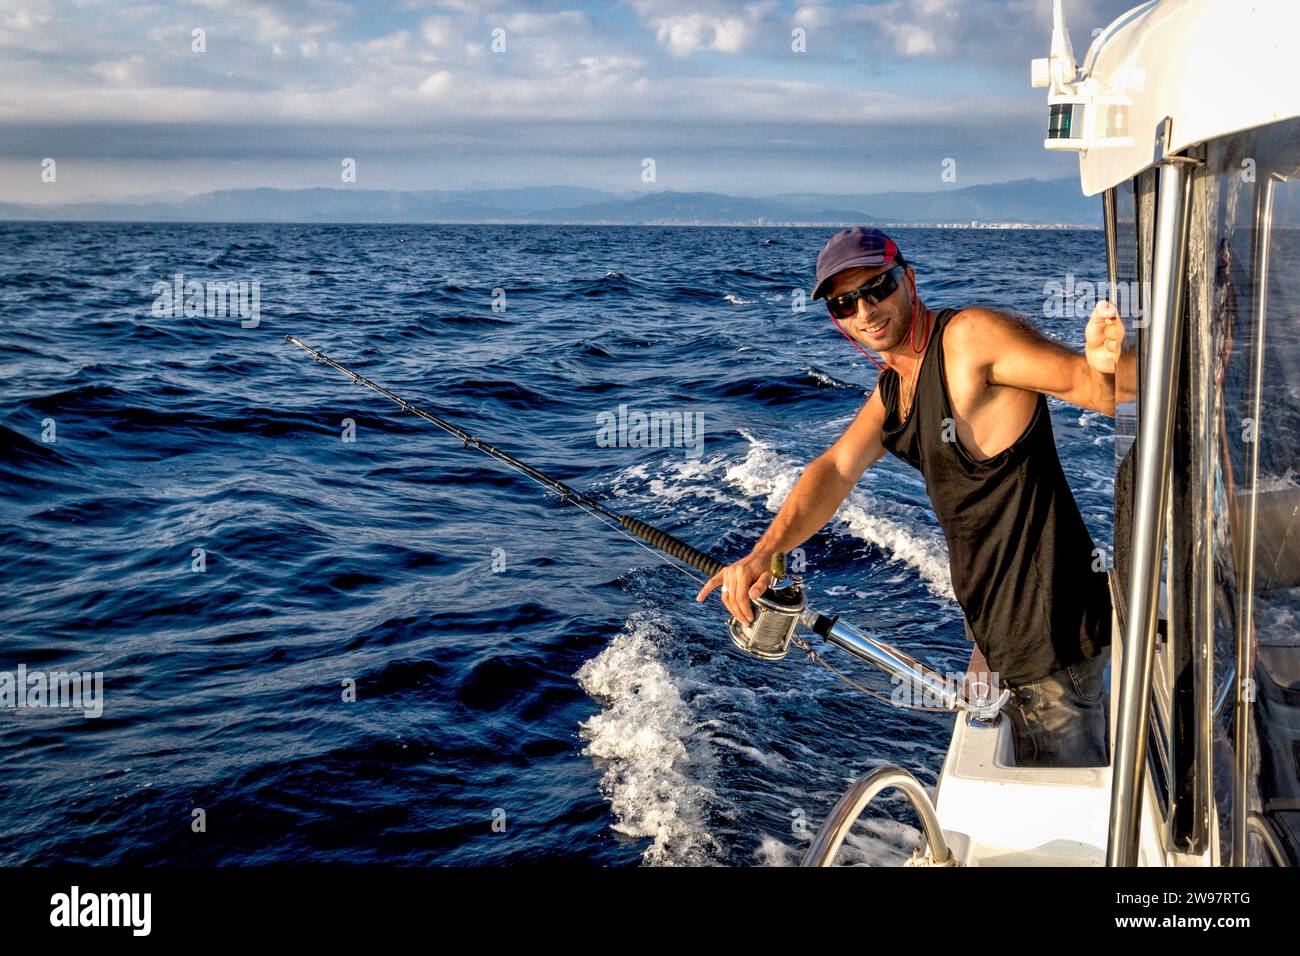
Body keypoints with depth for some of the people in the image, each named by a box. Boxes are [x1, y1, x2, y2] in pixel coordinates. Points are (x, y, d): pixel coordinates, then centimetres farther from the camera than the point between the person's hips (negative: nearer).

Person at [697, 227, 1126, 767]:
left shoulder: (970, 336, -15)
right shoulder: (891, 391, 12)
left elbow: (1094, 387, -23)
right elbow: (836, 470, 0)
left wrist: (1104, 365, -48)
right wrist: (765, 552, -16)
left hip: (1050, 633, -10)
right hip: (999, 633, 10)